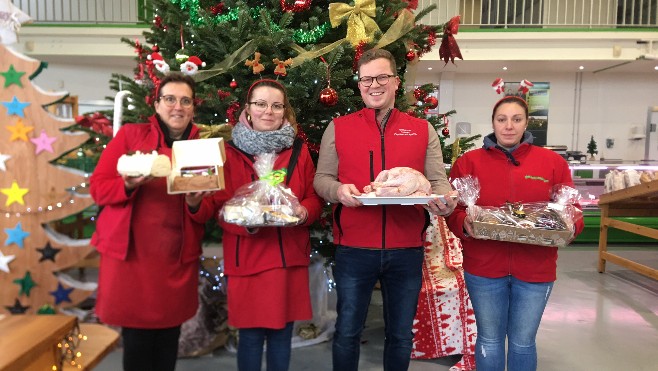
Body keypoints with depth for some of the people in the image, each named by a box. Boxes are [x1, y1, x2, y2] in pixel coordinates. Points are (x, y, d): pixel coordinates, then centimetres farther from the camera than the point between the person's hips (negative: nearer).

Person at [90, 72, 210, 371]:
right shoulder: (130, 135, 2)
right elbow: (98, 187, 0)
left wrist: (197, 202, -14)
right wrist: (129, 185, -19)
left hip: (178, 257, 2)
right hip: (130, 253, -2)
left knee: (169, 338, 10)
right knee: (137, 339, 3)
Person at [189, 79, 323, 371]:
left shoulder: (299, 151, 8)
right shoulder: (230, 153, 1)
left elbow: (314, 198, 9)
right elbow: (221, 206, -3)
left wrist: (304, 212, -12)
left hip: (290, 258, 2)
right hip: (247, 259, -2)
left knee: (282, 333, 11)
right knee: (250, 334, 6)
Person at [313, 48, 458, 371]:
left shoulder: (423, 130, 5)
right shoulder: (338, 128, 3)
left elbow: (439, 180, 5)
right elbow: (321, 178, 4)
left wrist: (445, 201, -17)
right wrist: (338, 190, -19)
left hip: (407, 250, 1)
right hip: (354, 249, -1)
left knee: (401, 335, 18)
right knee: (347, 333, 13)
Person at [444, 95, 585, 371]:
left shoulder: (553, 162, 1)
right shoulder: (468, 162, -1)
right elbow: (453, 212, -2)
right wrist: (465, 224, -23)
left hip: (535, 269, 1)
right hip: (484, 267, -1)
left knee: (523, 342, 15)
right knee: (489, 340, 13)